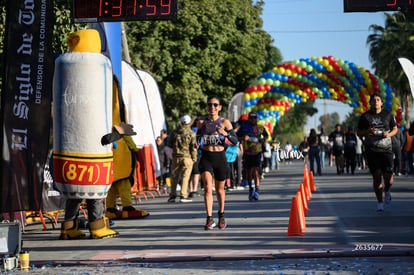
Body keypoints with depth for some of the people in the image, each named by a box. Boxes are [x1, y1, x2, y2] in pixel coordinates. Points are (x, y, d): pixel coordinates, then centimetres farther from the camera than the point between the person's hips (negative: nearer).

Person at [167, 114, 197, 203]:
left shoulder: (174, 132, 4)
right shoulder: (191, 134, -6)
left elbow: (169, 144, 13)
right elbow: (193, 147, -5)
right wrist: (194, 158, 3)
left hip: (176, 157, 3)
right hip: (187, 157, -3)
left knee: (174, 177, 9)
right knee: (185, 177, -1)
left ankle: (172, 195, 9)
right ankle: (183, 196, -4)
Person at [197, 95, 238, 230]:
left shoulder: (225, 122, 0)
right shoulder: (201, 123, 5)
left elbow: (235, 140, -4)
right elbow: (198, 140, 18)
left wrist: (226, 134, -21)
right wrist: (199, 141, -5)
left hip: (220, 157, 0)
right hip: (206, 157, 0)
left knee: (220, 189, 13)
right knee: (207, 187, -17)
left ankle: (221, 216, 36)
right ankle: (209, 219, -16)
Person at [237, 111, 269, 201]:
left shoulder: (260, 128, 6)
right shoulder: (244, 127, 2)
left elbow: (266, 135, 23)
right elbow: (237, 137, 4)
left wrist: (264, 139, 1)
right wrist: (243, 138, -16)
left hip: (257, 153, -1)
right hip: (247, 152, 1)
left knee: (256, 171, -15)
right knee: (248, 172, 9)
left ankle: (257, 191, -16)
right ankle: (251, 189, 30)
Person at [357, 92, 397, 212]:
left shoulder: (388, 115, 7)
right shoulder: (365, 116, 4)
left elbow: (395, 128, 17)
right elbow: (359, 133, 9)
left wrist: (389, 134, -5)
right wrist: (367, 132, -13)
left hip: (386, 149, 0)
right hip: (372, 151, 0)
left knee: (388, 176, -6)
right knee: (376, 176, -2)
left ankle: (387, 191, 30)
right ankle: (380, 202, 12)